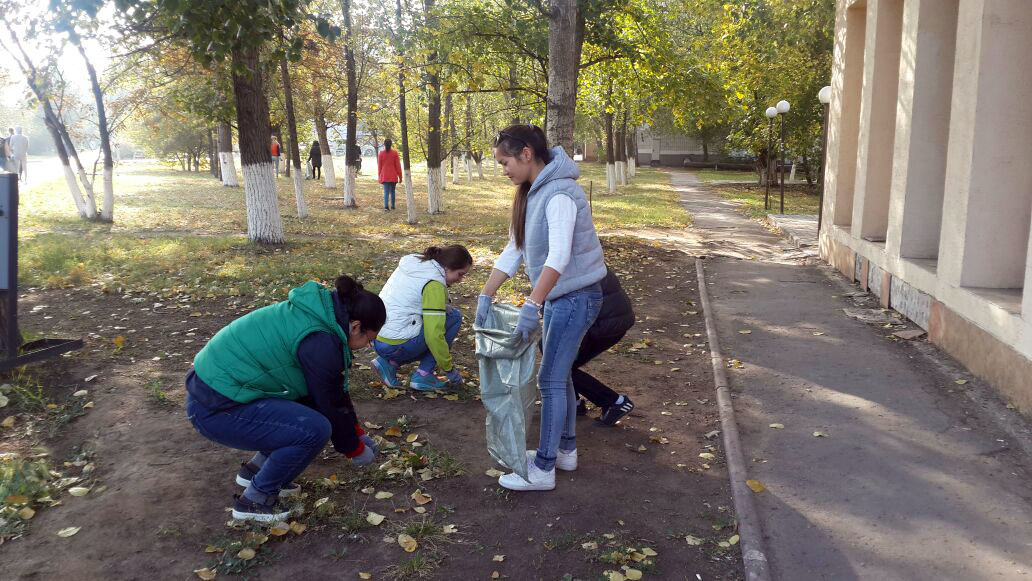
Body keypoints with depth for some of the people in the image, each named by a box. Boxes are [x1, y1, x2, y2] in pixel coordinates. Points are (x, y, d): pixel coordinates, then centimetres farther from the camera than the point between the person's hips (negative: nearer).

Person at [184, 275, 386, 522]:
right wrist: (355, 450, 5)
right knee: (315, 429, -17)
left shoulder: (319, 314, 6)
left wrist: (358, 431, 22)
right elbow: (331, 405, -11)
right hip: (215, 410, -10)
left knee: (311, 400, 12)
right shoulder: (320, 342, -23)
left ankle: (256, 469, 20)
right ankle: (254, 501, 0)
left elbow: (335, 391, 17)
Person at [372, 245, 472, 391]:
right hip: (395, 345, -9)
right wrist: (449, 369, -5)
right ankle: (423, 376, 1)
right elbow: (434, 335, -18)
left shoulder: (411, 262, 11)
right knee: (454, 317, 0)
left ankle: (389, 362, 11)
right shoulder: (434, 283, -14)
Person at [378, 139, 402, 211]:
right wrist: (400, 176, 5)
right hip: (393, 176, 0)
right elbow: (398, 165, -2)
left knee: (386, 191, -1)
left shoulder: (381, 154, -1)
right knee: (392, 191, 13)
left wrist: (379, 176, 13)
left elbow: (379, 166, 4)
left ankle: (386, 206, -17)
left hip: (384, 176, 0)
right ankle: (392, 206, 19)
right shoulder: (394, 153, -4)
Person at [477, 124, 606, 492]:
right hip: (558, 296, 9)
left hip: (576, 296, -9)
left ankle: (543, 470, 8)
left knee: (550, 379, -3)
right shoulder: (531, 193, 8)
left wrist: (532, 306, -34)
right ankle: (565, 450, 32)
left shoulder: (559, 193, -22)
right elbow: (513, 250, 10)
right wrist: (486, 297, 6)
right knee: (559, 375, 17)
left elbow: (559, 256, -32)